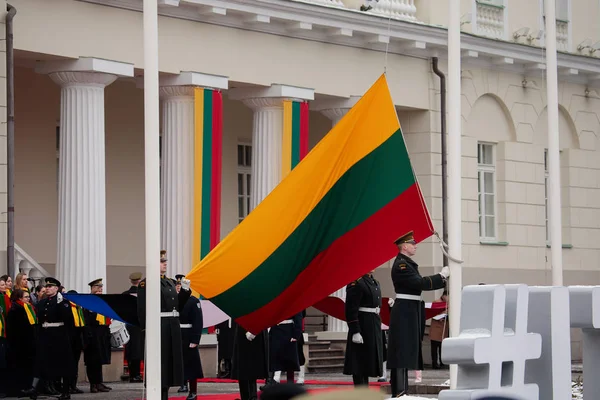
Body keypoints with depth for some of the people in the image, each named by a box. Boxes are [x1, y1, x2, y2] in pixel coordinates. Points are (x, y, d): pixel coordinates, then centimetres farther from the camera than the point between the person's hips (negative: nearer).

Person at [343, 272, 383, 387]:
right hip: (362, 326, -9)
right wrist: (355, 332, -22)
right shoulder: (356, 282, -14)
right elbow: (351, 309, -18)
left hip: (374, 326, 9)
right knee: (360, 362, -5)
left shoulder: (373, 281, 15)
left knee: (368, 362, 13)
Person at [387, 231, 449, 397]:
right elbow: (420, 283, -22)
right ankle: (399, 392, -14)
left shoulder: (408, 264, 17)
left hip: (410, 311, 10)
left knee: (408, 350, 11)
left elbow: (419, 283, 13)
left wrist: (443, 278, 4)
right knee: (403, 350, -12)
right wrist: (441, 276, -16)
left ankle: (402, 390, 16)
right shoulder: (401, 265, -14)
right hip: (405, 312, -10)